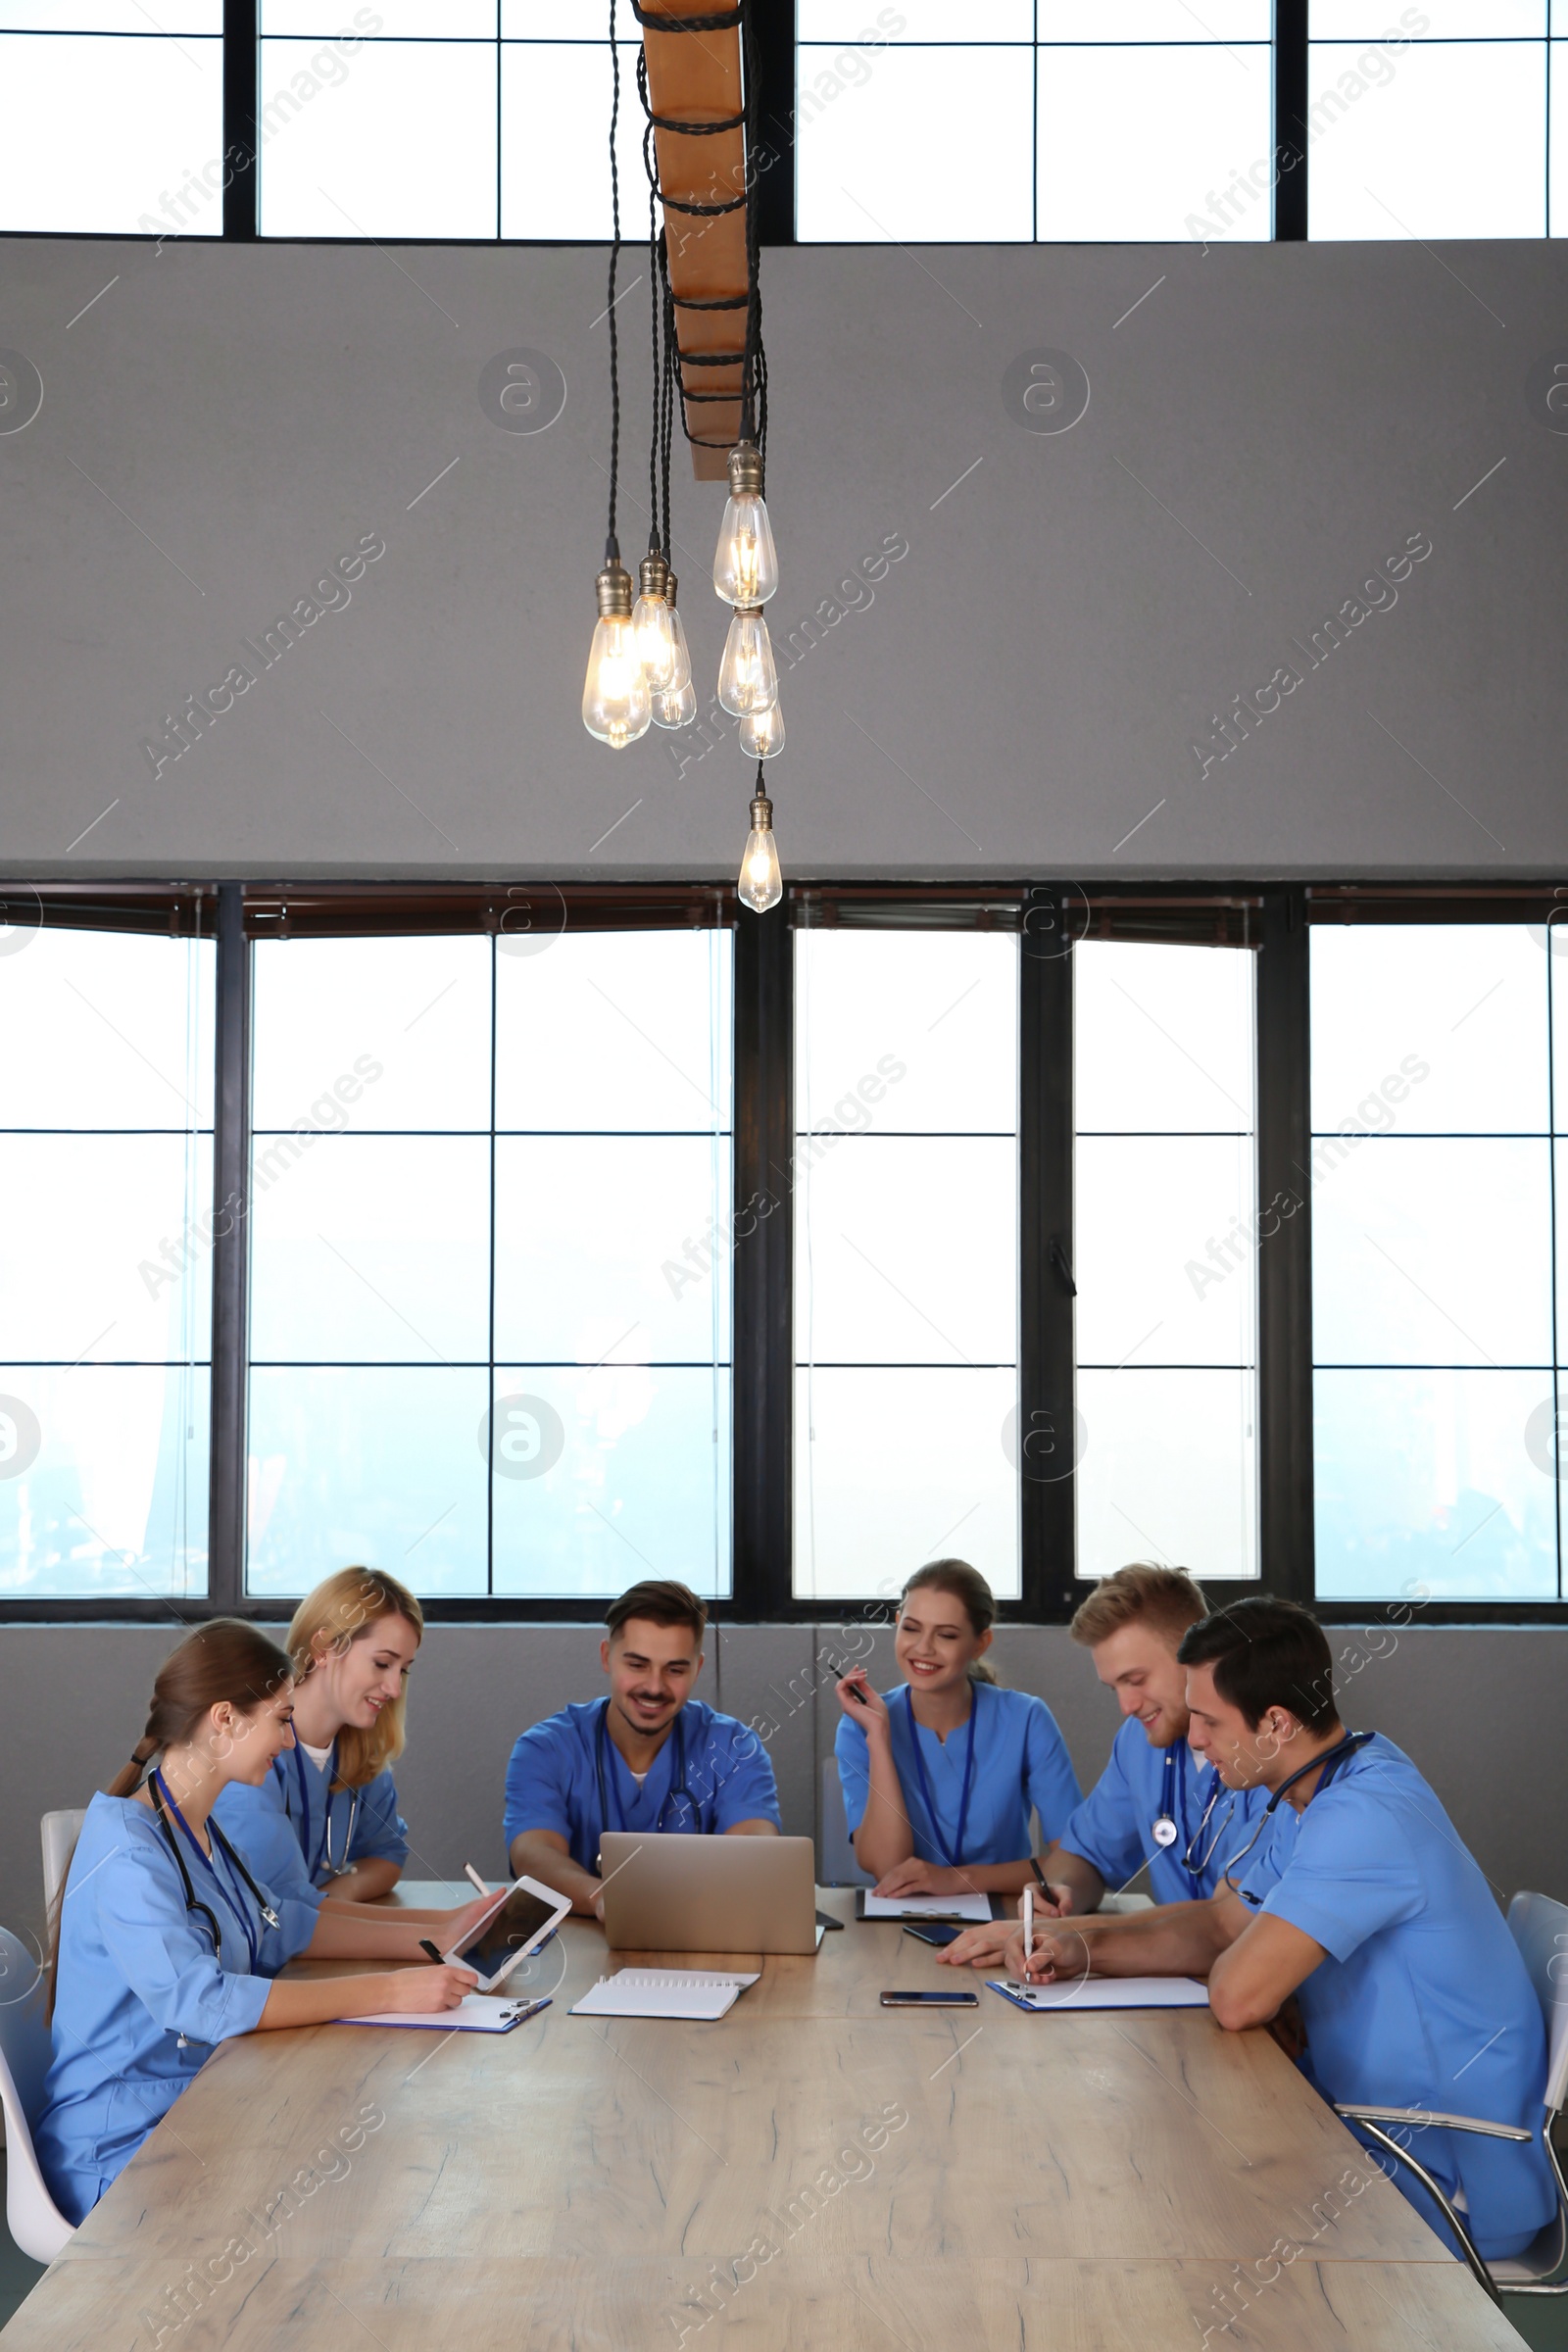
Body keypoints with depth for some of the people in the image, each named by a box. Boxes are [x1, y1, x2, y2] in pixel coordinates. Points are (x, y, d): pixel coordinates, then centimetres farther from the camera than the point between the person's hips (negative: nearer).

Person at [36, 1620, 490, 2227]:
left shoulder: (195, 1828, 11)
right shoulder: (126, 1848, -20)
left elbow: (282, 1926, 19)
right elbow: (201, 2000, -31)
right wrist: (388, 1992, -30)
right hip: (120, 2155, -9)